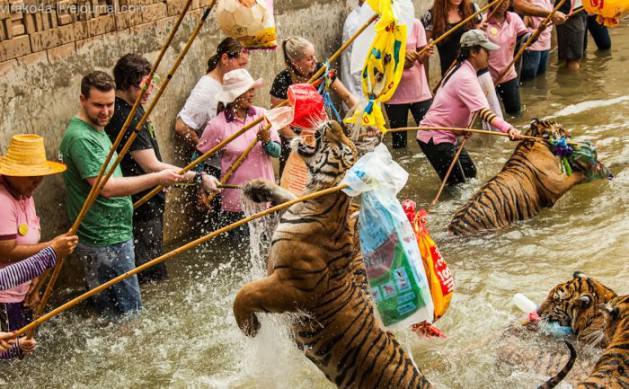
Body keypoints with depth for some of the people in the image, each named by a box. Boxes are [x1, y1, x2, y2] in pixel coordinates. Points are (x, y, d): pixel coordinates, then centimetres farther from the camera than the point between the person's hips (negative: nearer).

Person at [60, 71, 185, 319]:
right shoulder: (80, 138, -20)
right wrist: (158, 179, -28)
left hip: (115, 234, 10)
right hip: (105, 241, -10)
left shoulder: (97, 130, 13)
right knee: (128, 314, -3)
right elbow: (106, 187, -27)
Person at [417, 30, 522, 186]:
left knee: (470, 173, 14)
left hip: (446, 135, 10)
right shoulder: (466, 78, -22)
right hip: (434, 137, -10)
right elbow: (483, 111, -35)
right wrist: (507, 129, -47)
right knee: (458, 183, -11)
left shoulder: (463, 70, 11)